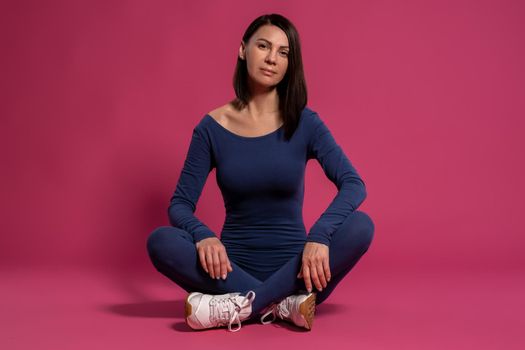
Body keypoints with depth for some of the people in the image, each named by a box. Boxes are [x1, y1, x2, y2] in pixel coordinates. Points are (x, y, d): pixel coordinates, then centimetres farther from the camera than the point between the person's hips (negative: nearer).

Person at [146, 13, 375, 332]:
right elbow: (180, 204, -4)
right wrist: (202, 235, -26)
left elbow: (354, 184, -14)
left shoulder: (305, 123, -4)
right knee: (161, 241, -26)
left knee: (361, 226, -27)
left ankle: (238, 307, -29)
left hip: (292, 264, 0)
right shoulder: (213, 127, -2)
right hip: (234, 265, 0)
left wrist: (319, 235, -32)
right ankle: (282, 303, -28)